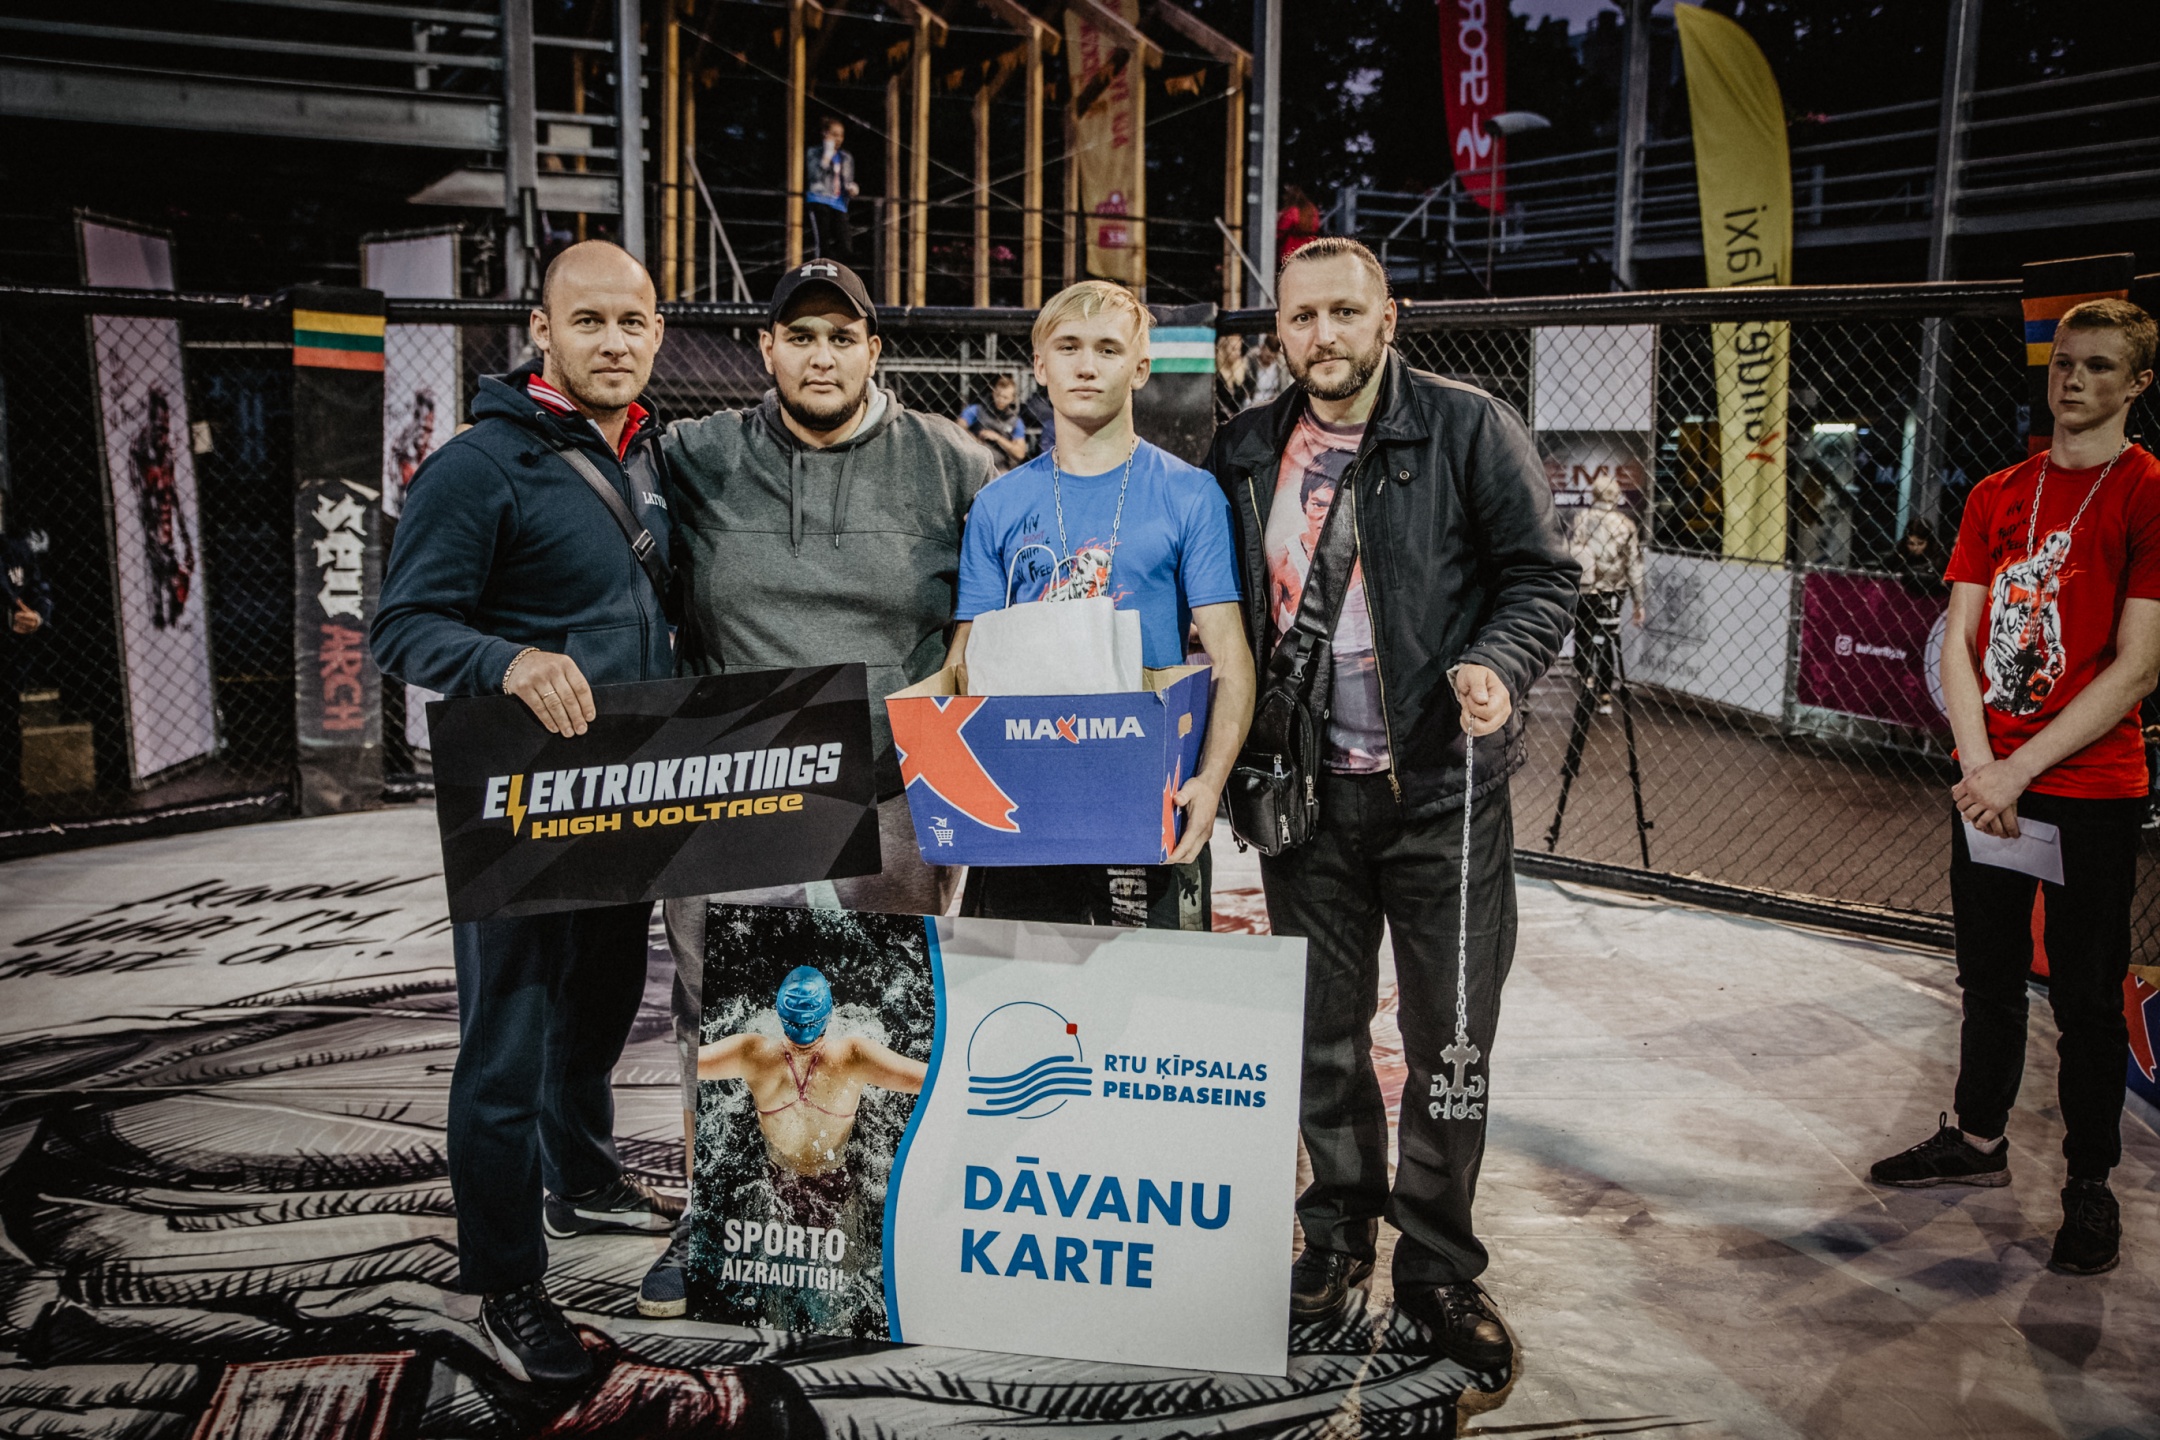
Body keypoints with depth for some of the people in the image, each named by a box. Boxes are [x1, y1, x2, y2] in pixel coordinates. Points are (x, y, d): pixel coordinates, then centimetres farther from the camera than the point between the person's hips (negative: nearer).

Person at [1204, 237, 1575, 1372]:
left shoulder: (1471, 430, -4)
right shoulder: (1246, 453, 8)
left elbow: (1543, 575, -2)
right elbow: (1223, 610, 15)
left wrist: (1497, 665, -21)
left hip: (1442, 788, -3)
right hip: (1305, 792, 3)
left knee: (1451, 1042, 5)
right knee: (1323, 1036, 14)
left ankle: (1438, 1267, 22)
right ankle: (1338, 1233, 33)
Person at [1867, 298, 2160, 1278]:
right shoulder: (1997, 496, 8)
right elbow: (1959, 641, 4)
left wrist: (2019, 769, -17)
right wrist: (1977, 765, -9)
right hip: (1986, 782, 5)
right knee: (1989, 976, 17)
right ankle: (1979, 1139, 33)